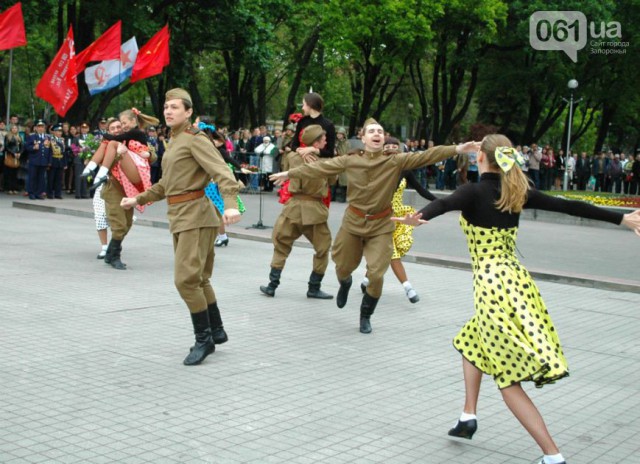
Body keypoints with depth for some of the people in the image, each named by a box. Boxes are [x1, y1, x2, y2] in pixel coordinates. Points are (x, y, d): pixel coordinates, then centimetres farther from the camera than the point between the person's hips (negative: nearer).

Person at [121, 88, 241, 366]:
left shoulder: (195, 140, -10)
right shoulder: (173, 142, 18)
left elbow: (221, 172, -22)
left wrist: (230, 204, -37)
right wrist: (139, 200, 28)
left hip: (195, 214, -9)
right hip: (179, 216, 9)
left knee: (186, 279, -14)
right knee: (198, 279, 15)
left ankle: (204, 338, -3)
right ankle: (216, 331, 28)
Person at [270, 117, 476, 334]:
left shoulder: (396, 161, -9)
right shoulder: (350, 160, -5)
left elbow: (426, 156, -18)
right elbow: (321, 167, 1)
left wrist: (458, 149, -28)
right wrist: (289, 173, 5)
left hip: (381, 226, -1)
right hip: (353, 221, 1)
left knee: (376, 275, -6)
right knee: (343, 268, 15)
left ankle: (365, 317, 20)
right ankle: (345, 284, 55)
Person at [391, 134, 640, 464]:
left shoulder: (474, 192, -8)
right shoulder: (518, 193, 8)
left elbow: (443, 204, -30)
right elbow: (571, 207, 11)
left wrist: (418, 218, -52)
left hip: (492, 285, -7)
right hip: (516, 280, 7)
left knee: (509, 380, -2)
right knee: (471, 342, 30)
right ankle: (468, 417, 28)